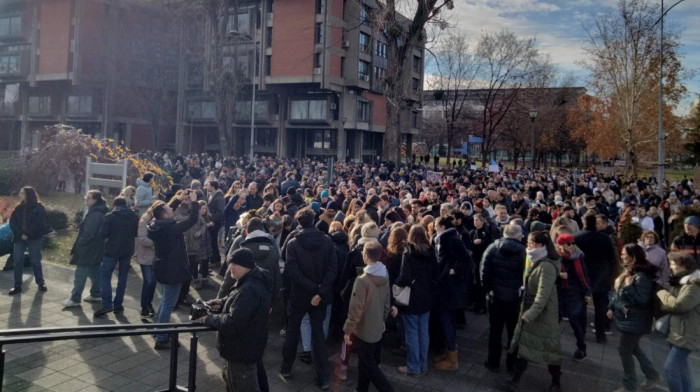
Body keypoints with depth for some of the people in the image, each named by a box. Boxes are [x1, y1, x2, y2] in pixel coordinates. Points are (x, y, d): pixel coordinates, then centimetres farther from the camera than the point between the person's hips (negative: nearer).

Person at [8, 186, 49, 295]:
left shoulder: (38, 207, -3)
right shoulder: (18, 207, 9)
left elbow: (38, 223, -10)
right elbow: (12, 222, 2)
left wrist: (28, 234, -17)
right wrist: (20, 234, -12)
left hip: (34, 238, -4)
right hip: (19, 238, 4)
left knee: (35, 261, 3)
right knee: (17, 262, 3)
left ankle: (41, 283, 16)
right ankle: (17, 286, 10)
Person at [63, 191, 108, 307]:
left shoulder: (94, 215, -22)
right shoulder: (98, 212, 11)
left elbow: (88, 233, -24)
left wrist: (77, 247, -14)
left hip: (88, 250, -10)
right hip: (95, 250, 10)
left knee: (80, 274, -3)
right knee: (94, 272, 17)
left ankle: (75, 299, 3)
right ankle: (96, 294, 25)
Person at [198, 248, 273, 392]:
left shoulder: (249, 290, -34)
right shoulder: (256, 281, 1)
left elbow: (233, 323, -34)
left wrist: (209, 319, -19)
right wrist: (223, 302, 3)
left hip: (242, 351, -11)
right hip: (248, 345, 11)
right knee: (231, 378, 30)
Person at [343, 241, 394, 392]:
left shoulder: (362, 280, -24)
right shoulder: (385, 276, -1)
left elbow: (355, 309, -21)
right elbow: (387, 302, 10)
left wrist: (347, 330, -11)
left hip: (365, 330, -7)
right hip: (378, 328, 7)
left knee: (368, 365, 6)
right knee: (366, 361, 20)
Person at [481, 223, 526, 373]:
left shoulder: (492, 248, -7)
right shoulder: (524, 252, -12)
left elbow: (484, 271, -8)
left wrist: (488, 288, 3)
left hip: (496, 296, 1)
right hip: (516, 297, -1)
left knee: (495, 330, 13)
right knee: (514, 332, 14)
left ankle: (493, 362, 21)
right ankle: (512, 363, 25)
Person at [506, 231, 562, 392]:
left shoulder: (547, 266, -21)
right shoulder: (534, 262, 10)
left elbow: (543, 293, -26)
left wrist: (532, 313, -27)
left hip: (543, 312, -9)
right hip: (528, 309, 9)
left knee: (549, 345, 5)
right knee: (523, 342, 9)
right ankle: (516, 377, 17)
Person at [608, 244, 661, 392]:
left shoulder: (642, 276, -26)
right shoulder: (629, 271, 4)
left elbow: (642, 300, -28)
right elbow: (619, 292, 14)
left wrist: (628, 286, -31)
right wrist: (612, 307, 12)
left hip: (634, 322, -9)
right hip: (627, 319, 9)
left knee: (625, 350, 2)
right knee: (633, 348, 21)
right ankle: (653, 375, 37)